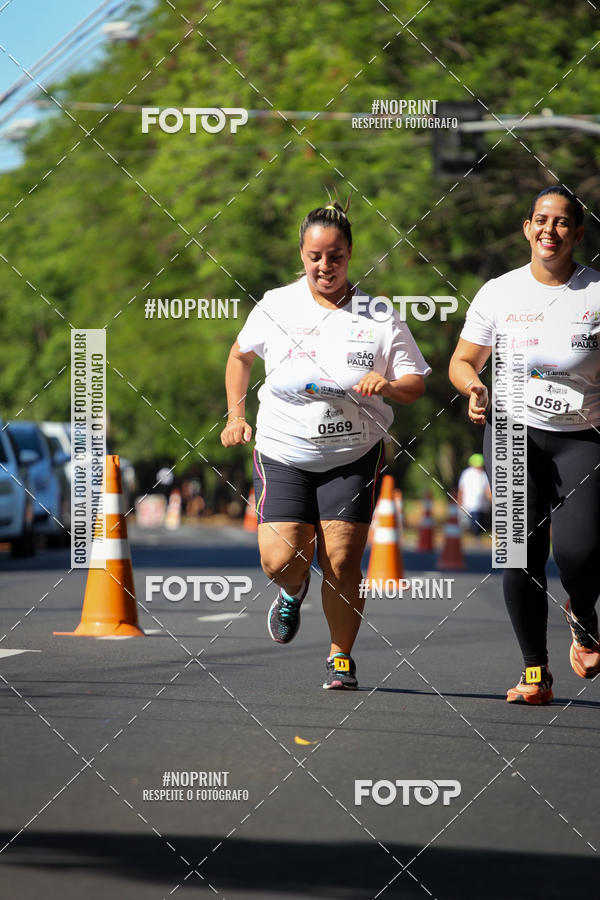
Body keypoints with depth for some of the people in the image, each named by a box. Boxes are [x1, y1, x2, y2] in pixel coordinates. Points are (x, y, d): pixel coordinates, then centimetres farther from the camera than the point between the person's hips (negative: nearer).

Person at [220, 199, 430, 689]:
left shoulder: (379, 318, -3)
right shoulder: (275, 307, 0)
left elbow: (416, 383, 1)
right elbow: (240, 354, 18)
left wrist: (387, 386, -21)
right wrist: (236, 415, 9)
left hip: (354, 455, -1)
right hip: (282, 452, 1)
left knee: (342, 563, -7)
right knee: (280, 560, -11)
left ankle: (342, 657, 13)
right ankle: (294, 591, 27)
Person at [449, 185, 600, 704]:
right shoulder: (499, 293, 5)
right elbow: (463, 361, 13)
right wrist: (474, 386, -9)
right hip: (515, 432, 1)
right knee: (522, 550, -9)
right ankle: (535, 672, 2)